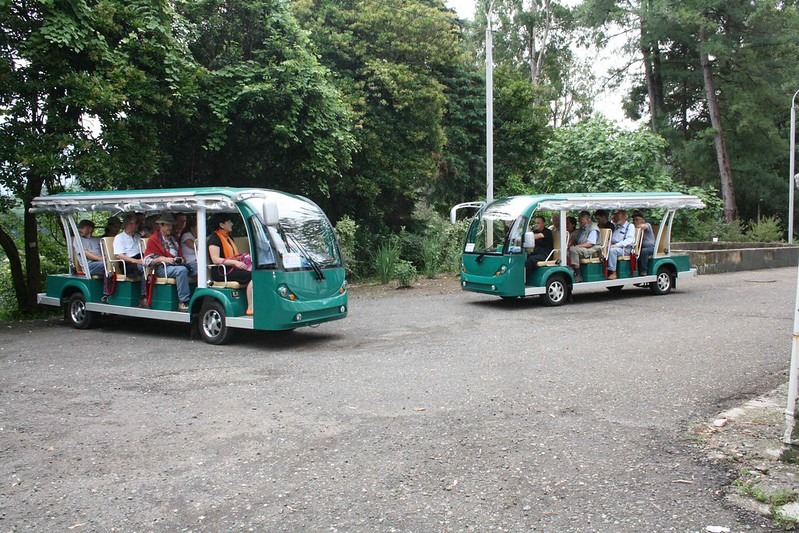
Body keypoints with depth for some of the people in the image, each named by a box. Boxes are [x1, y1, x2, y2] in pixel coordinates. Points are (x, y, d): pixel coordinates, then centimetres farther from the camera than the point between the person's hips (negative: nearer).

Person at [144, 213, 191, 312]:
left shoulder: (173, 239, 26)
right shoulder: (153, 239, 7)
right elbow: (147, 261, -1)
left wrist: (181, 259, 10)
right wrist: (162, 259, -16)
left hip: (176, 264, 6)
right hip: (163, 268, -6)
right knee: (182, 270, -37)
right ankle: (183, 302, -38)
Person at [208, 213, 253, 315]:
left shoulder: (228, 238, 23)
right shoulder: (214, 238, -4)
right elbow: (215, 259, -16)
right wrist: (235, 262, -24)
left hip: (232, 269, 8)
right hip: (221, 272, -8)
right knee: (252, 275, -28)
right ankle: (250, 308, -31)